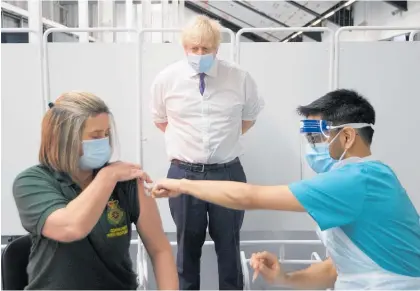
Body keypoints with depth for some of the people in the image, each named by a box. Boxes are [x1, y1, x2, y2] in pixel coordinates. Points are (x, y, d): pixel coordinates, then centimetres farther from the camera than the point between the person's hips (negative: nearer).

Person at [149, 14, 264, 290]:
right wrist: (184, 139, 10)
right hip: (184, 173, 0)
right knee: (188, 244, 15)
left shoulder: (240, 78, -3)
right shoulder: (167, 79, -2)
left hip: (228, 173, 0)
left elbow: (250, 115, 14)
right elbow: (160, 120, 14)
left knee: (229, 244, 15)